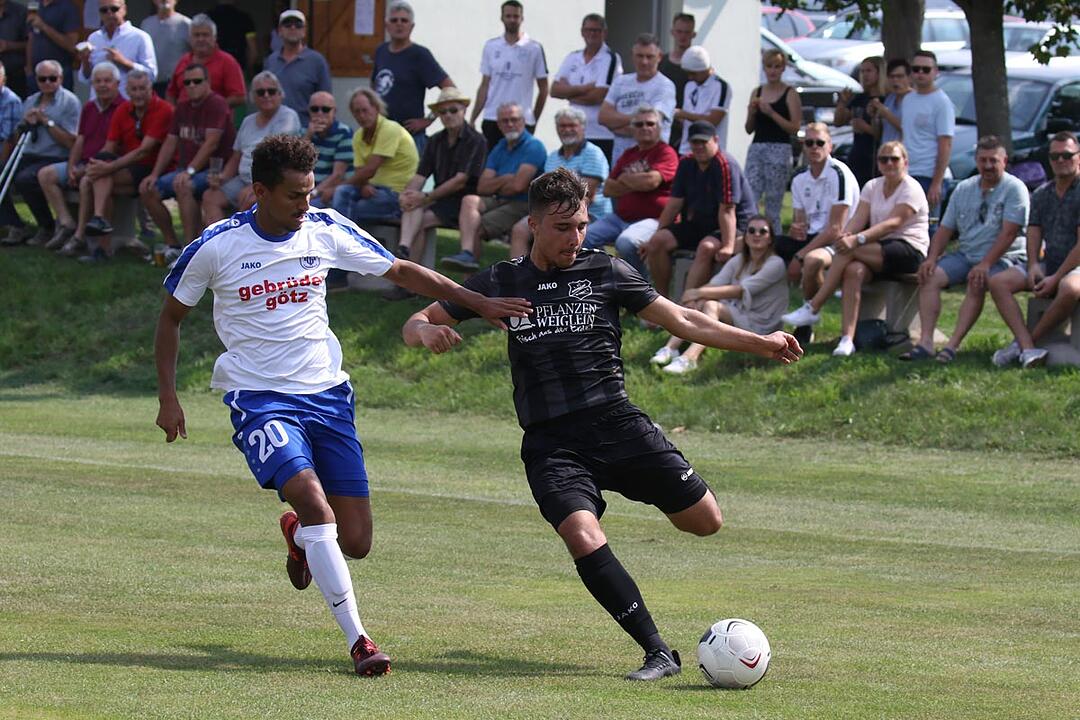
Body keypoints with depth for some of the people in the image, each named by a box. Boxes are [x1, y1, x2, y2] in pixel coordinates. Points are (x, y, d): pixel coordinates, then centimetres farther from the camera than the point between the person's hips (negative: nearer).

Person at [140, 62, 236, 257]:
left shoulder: (216, 104, -11)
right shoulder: (182, 108, 15)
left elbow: (211, 144, -19)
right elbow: (170, 144, 14)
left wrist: (189, 171, -25)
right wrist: (154, 175, 1)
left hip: (213, 170, -8)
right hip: (186, 169, 8)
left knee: (184, 187, -36)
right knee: (148, 190, -7)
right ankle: (173, 245, -1)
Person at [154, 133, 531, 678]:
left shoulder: (326, 231, 0)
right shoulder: (217, 247, -7)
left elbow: (401, 271, 11)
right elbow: (171, 317, 7)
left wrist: (478, 302, 6)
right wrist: (168, 397, 0)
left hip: (326, 393, 4)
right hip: (259, 398, -3)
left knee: (355, 542, -1)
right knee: (314, 502, -27)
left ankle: (300, 535, 37)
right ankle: (357, 639, -20)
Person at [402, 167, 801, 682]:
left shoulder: (605, 271, 6)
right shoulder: (501, 282, 7)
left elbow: (682, 321, 8)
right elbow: (415, 325, 13)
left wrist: (759, 344, 1)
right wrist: (427, 332, -13)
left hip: (617, 424, 1)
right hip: (550, 442, -1)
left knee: (705, 520, -7)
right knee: (584, 539, -27)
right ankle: (658, 653, -17)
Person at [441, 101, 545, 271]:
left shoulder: (533, 147, -6)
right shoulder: (500, 148, 18)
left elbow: (518, 185, -16)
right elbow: (482, 187, 8)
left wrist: (496, 186, 3)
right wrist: (506, 179, -8)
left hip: (523, 205, -6)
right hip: (499, 202, 6)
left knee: (476, 227, -22)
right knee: (469, 200, -23)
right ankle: (466, 253, -40)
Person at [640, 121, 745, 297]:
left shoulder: (725, 166, -16)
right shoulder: (686, 164, 6)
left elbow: (727, 210, -23)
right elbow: (674, 204, 8)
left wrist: (728, 247, -32)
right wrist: (656, 236, 4)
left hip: (723, 229, -7)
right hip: (693, 225, 7)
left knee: (706, 247, -37)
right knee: (658, 241, -14)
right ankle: (662, 299, -11)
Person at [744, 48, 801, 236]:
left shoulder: (790, 94, 1)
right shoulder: (757, 93, 15)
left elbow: (794, 127, -7)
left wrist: (771, 113, -14)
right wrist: (751, 113, -2)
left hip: (779, 148, -4)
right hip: (756, 148, 4)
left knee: (773, 203, -5)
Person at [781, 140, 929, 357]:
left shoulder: (911, 189, -6)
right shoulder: (872, 187, 16)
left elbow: (893, 224, -20)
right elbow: (858, 218, 2)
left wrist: (858, 239, -32)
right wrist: (846, 235, -22)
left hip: (909, 251, -6)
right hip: (879, 252, 6)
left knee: (849, 250, -29)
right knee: (853, 270, -30)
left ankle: (812, 308, -26)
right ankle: (847, 339, -39)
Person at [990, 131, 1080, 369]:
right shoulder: (1042, 194, 13)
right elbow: (1034, 232, 9)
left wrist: (1056, 278, -19)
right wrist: (1033, 266, -11)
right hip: (1049, 264, 7)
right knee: (998, 282, -15)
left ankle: (1022, 343, -24)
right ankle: (1028, 349, -29)